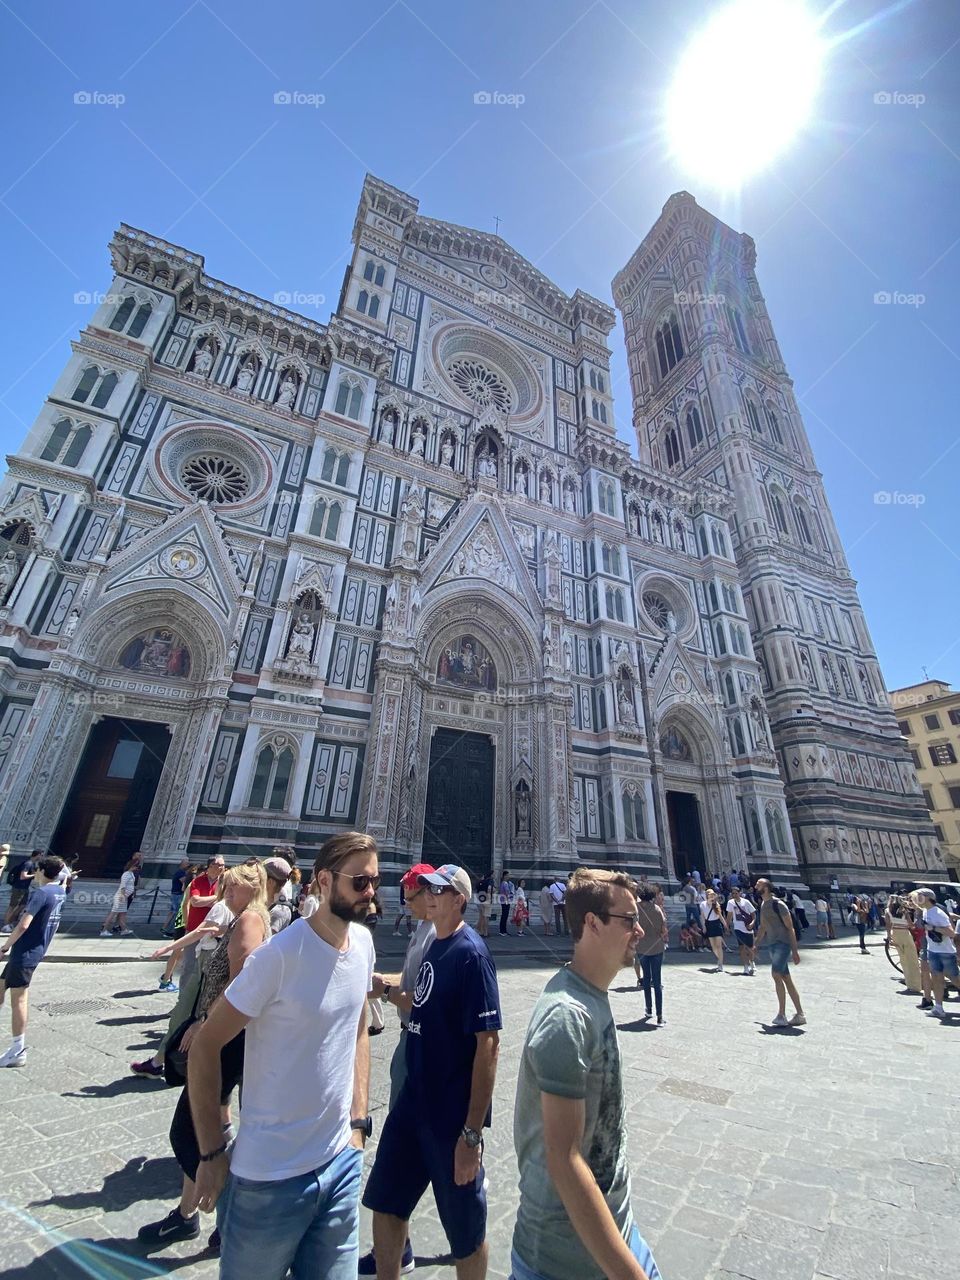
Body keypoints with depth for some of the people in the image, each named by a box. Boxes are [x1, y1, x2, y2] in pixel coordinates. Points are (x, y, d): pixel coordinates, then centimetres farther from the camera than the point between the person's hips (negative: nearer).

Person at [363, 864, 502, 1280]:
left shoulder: (471, 952, -23)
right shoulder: (433, 946, 1)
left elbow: (488, 1043, -23)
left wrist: (472, 1133, -21)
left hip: (453, 1114, -7)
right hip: (414, 1100, 7)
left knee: (465, 1229, 14)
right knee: (385, 1203, 21)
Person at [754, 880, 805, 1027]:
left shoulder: (778, 905, -15)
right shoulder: (763, 904, 11)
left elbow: (790, 928, -14)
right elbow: (763, 927, 21)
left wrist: (795, 950, -16)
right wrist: (756, 944, 22)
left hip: (783, 944, -9)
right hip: (773, 944, 9)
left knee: (776, 975, -16)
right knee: (786, 978, 12)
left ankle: (781, 1015, -12)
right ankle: (800, 1014, 21)